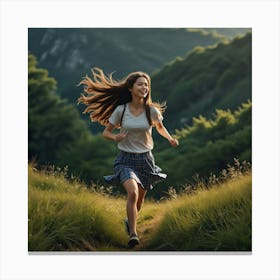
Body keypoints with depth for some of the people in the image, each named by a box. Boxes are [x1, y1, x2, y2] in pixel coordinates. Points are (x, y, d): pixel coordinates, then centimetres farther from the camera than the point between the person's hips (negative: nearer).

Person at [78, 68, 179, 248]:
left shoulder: (152, 110, -5)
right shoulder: (120, 110, -9)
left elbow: (160, 127, 15)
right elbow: (106, 132, 1)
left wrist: (169, 138, -4)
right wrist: (115, 137, -21)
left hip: (145, 159, 3)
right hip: (126, 159, -2)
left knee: (140, 199, 15)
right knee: (133, 192, -27)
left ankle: (130, 222, 47)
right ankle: (133, 234, -20)